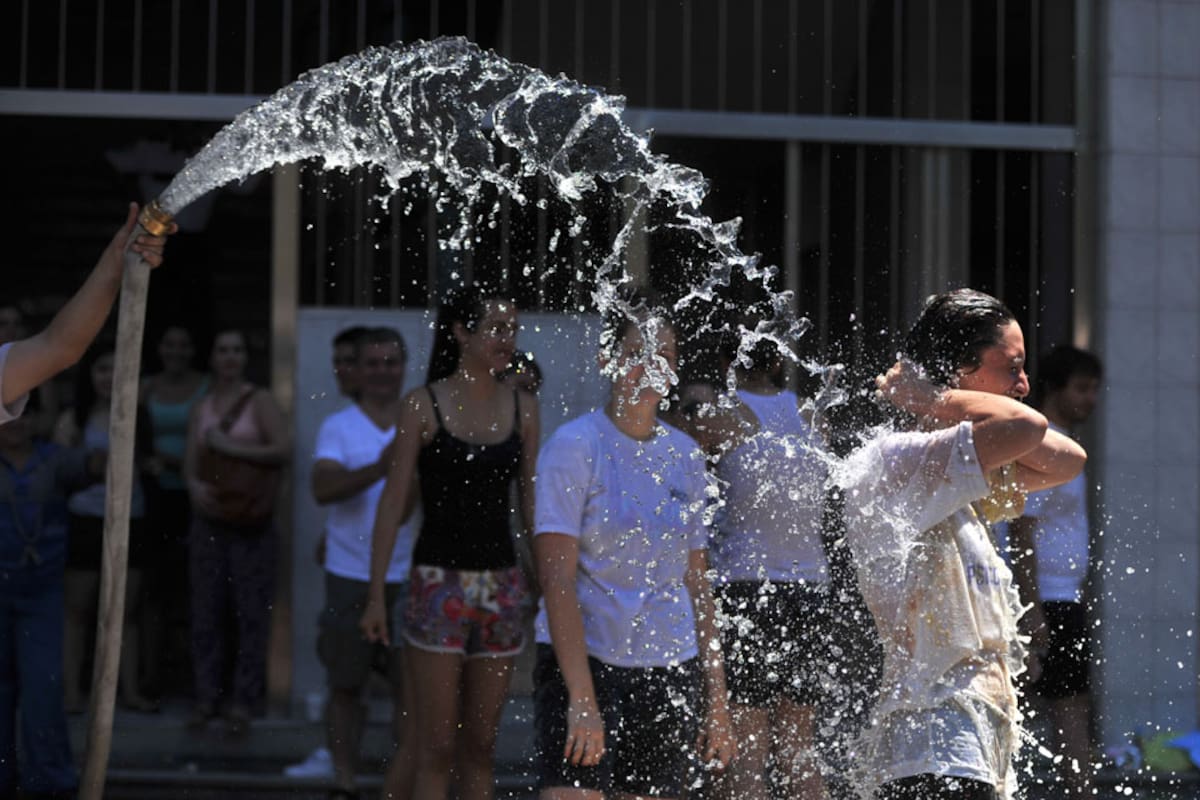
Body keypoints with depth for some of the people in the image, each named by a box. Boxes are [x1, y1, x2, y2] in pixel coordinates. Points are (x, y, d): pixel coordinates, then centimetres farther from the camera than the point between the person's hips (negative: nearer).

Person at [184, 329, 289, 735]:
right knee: (206, 609, 4)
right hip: (209, 516, 4)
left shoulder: (260, 401, -1)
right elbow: (191, 461, 10)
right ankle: (207, 696, 10)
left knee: (251, 610, -6)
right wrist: (194, 485, -12)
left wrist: (230, 447, -14)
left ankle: (243, 701, -2)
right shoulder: (202, 408, 14)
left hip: (251, 518, -4)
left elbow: (284, 450, -12)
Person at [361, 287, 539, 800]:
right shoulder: (423, 406, -4)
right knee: (437, 747, -4)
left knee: (480, 744, 8)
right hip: (439, 583, -4)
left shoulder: (522, 409, 7)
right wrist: (376, 593, -6)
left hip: (501, 584, 4)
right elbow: (393, 503, -3)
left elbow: (533, 503, 12)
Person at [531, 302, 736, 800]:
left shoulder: (685, 457, 12)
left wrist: (716, 700, 11)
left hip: (671, 674, 5)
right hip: (585, 663, -5)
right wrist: (582, 698, -19)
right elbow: (556, 579, -12)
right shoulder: (573, 447, -5)